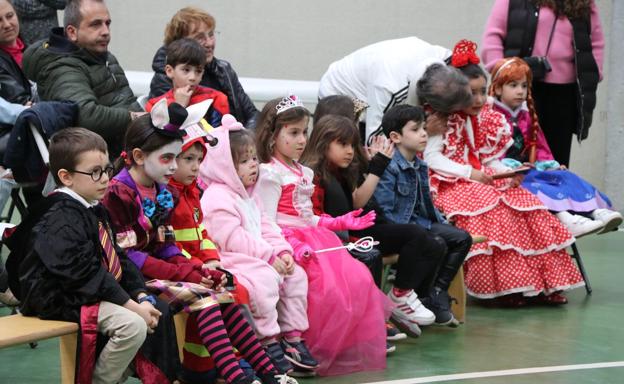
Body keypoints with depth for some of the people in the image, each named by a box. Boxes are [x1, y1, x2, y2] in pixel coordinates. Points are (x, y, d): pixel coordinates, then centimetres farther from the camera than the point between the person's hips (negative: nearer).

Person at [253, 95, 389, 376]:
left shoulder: (303, 173, 20)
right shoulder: (269, 174, -9)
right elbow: (267, 224, -15)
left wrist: (340, 223, 19)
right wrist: (291, 246, -29)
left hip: (315, 237, 9)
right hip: (290, 242, -9)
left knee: (359, 279, -7)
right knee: (327, 287, -26)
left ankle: (353, 348, -2)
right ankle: (316, 352, -12)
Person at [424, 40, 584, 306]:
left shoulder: (488, 120, 14)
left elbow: (491, 160, 15)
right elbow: (431, 157, -15)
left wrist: (509, 173, -6)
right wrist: (468, 173, -19)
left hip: (485, 180, 7)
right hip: (452, 183, -6)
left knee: (528, 205, -16)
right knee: (491, 207, -33)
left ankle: (543, 282, -15)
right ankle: (504, 285, -30)